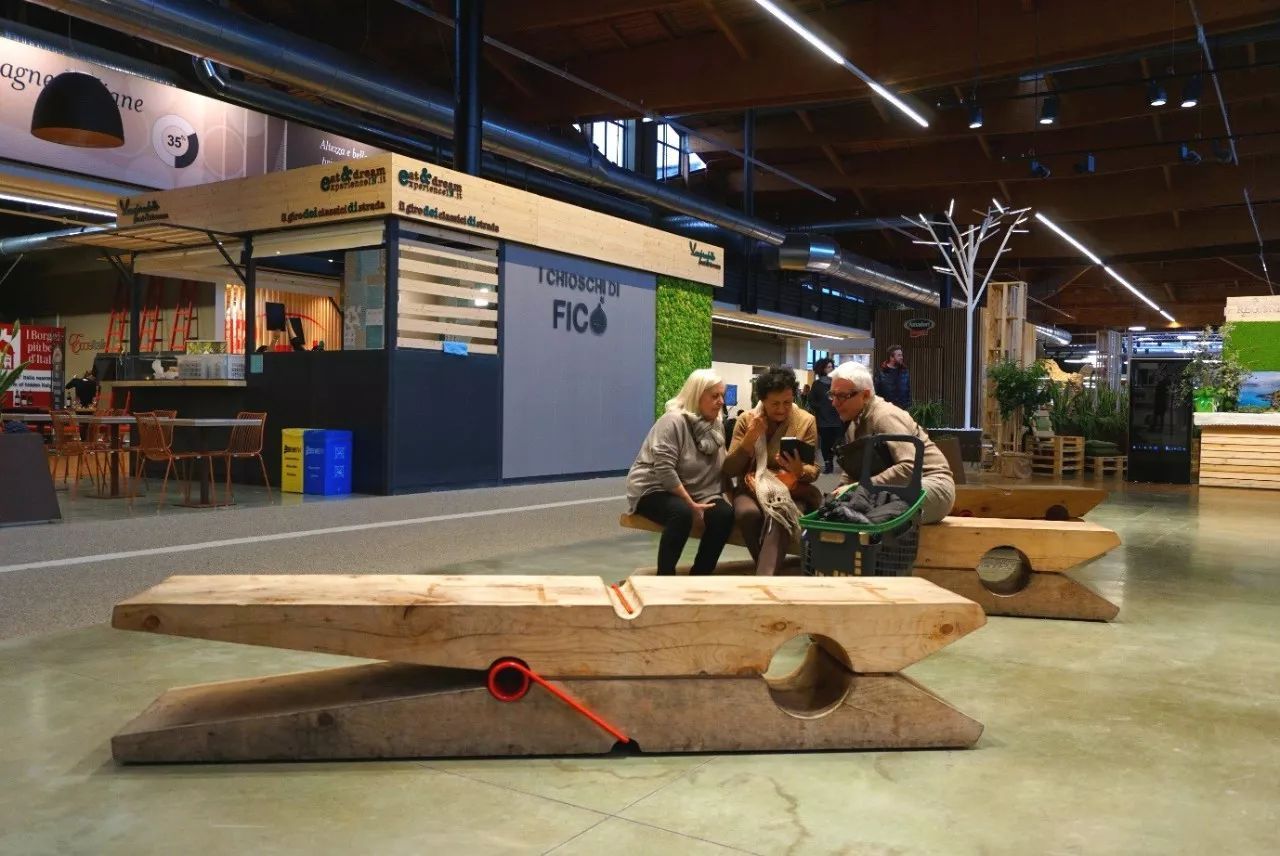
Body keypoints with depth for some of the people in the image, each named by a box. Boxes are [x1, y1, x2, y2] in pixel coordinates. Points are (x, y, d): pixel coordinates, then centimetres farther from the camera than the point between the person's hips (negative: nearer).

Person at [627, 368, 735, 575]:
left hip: (693, 493, 7)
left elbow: (721, 468, 9)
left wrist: (722, 496, -9)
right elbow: (664, 470, -26)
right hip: (653, 489, -7)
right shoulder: (674, 420, -18)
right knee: (682, 513, -37)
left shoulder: (717, 425, 6)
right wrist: (691, 504, -24)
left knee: (724, 514, -20)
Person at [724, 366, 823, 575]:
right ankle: (770, 572, -17)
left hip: (791, 491, -1)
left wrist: (799, 470, -21)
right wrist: (749, 440, -15)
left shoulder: (806, 421, 1)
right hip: (752, 488, 1)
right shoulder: (746, 420, 3)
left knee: (780, 518, -36)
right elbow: (729, 470, 1)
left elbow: (813, 471, 4)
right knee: (748, 512, -34)